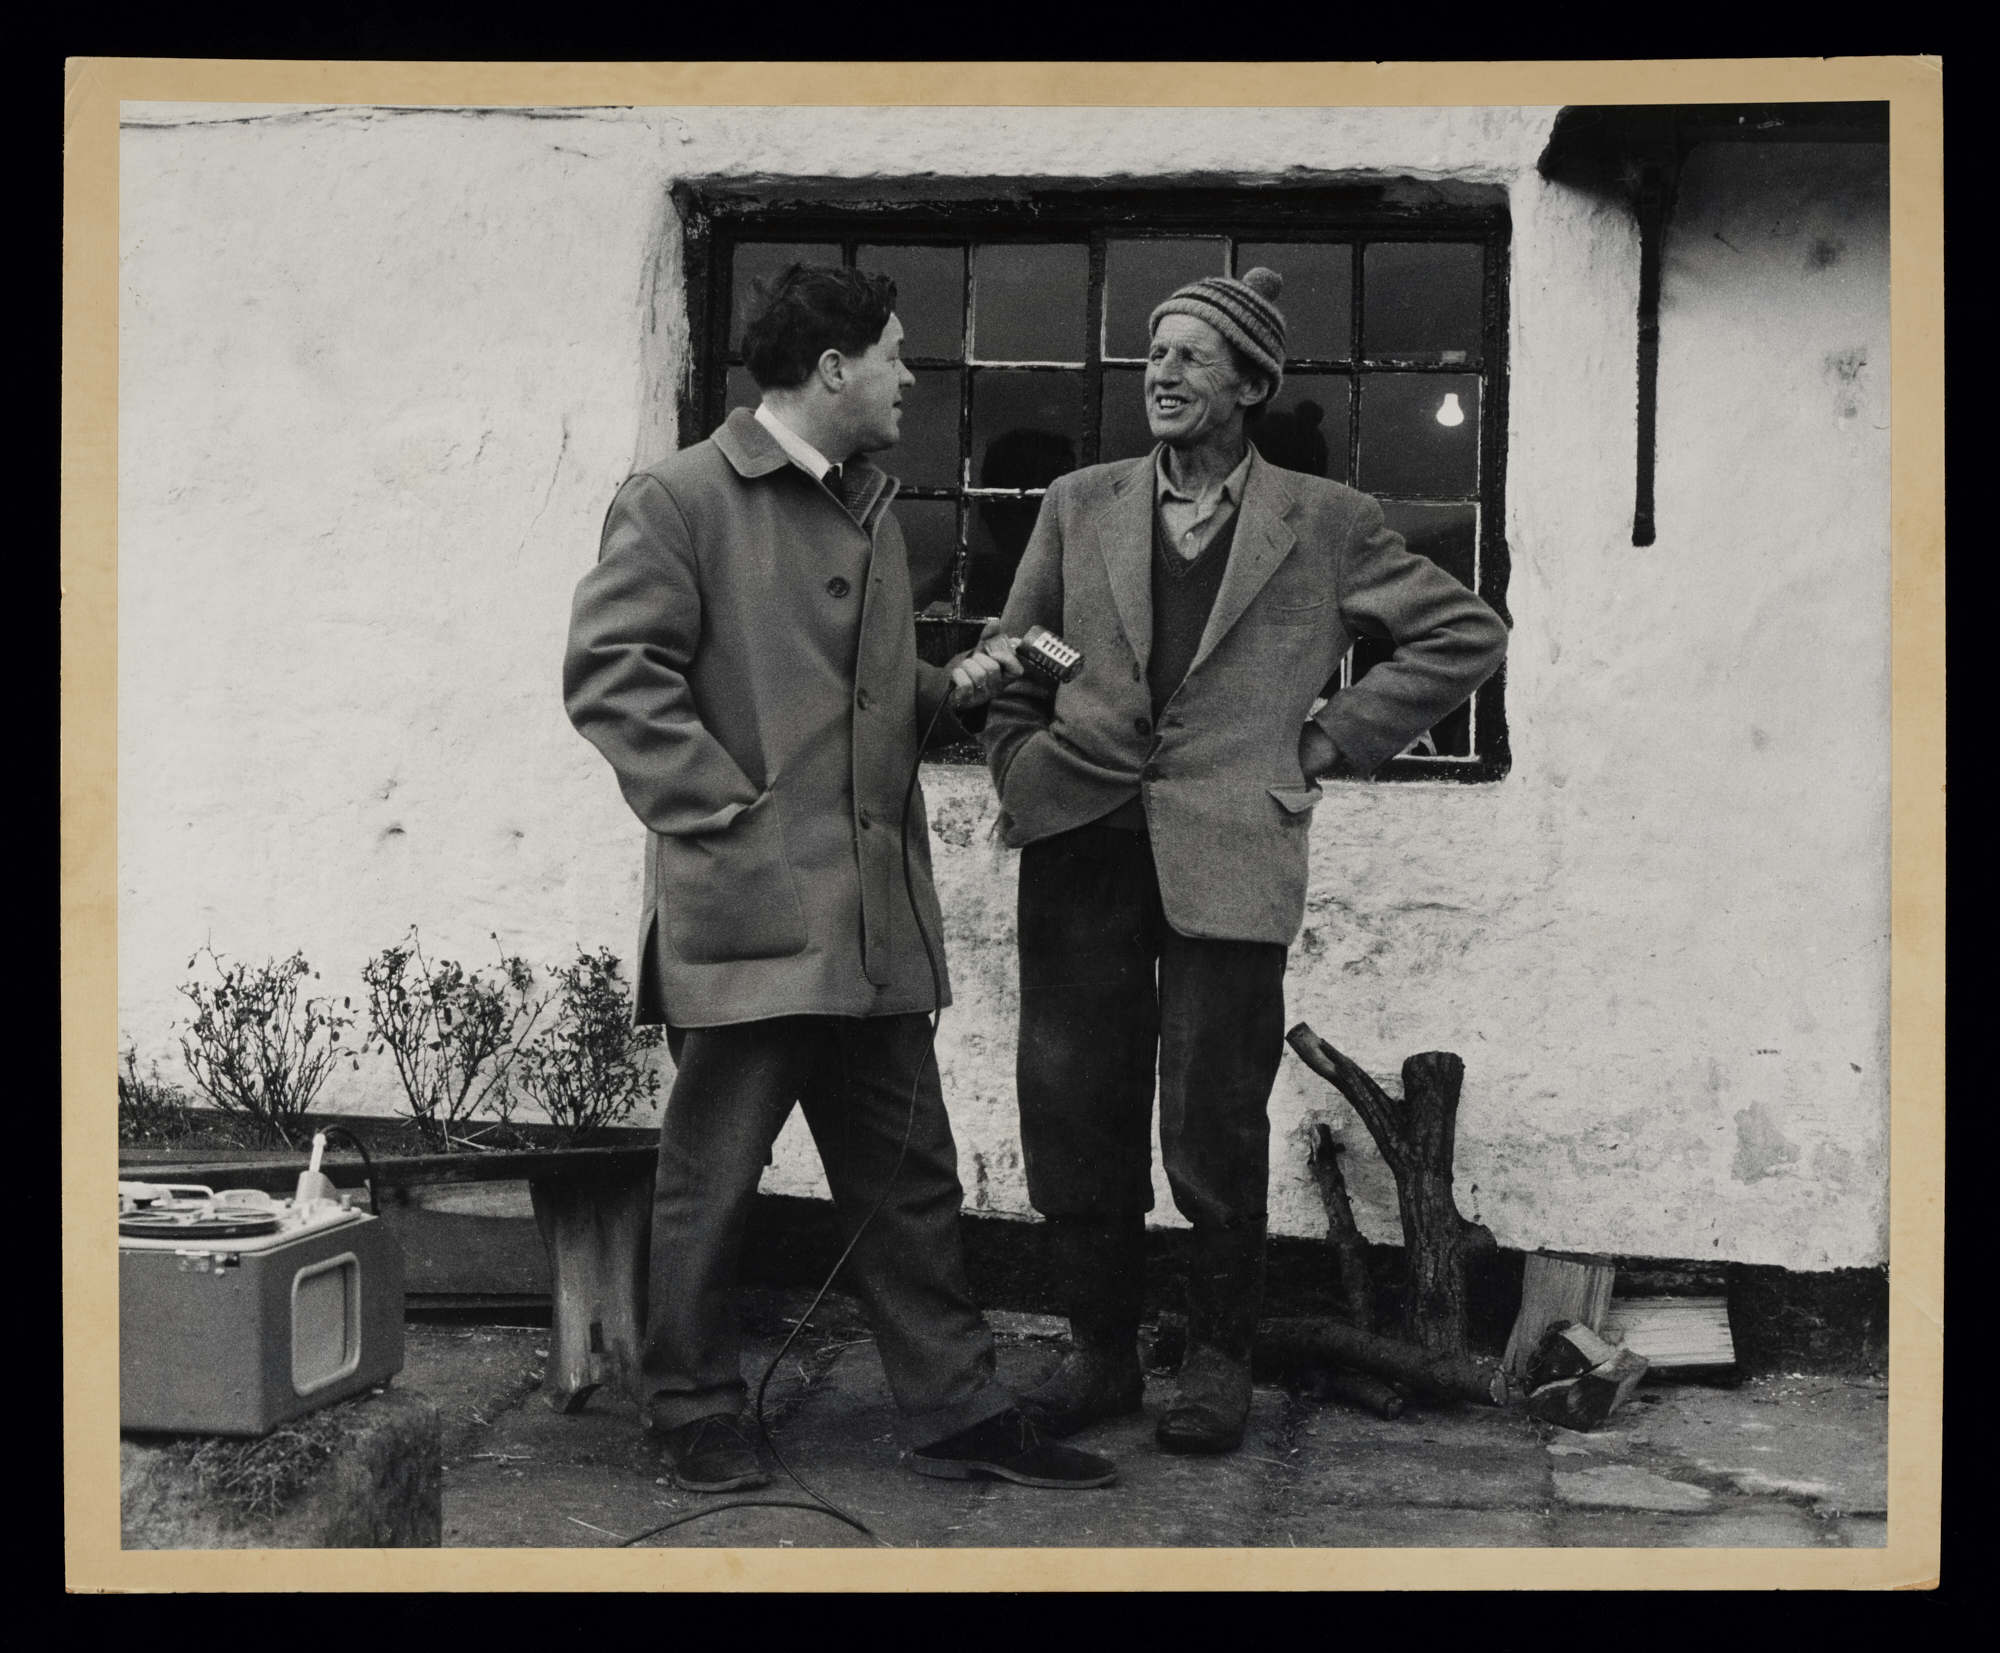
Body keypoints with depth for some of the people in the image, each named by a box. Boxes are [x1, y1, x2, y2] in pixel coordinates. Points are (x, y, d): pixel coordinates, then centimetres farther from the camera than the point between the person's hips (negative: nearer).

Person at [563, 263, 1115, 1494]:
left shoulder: (871, 512, 21)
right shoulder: (682, 502, -4)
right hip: (749, 912, -7)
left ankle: (959, 1415, 20)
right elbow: (613, 674, -12)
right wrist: (727, 814, -16)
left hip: (876, 917, 8)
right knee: (711, 1183, 4)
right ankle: (697, 1417, 20)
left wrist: (956, 688, 9)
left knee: (910, 1181, 11)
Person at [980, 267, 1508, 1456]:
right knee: (1075, 1123, 6)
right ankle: (1100, 1352, 22)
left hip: (1226, 858, -3)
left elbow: (1469, 636, 8)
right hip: (1082, 852, 3)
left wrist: (1333, 742, 2)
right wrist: (1025, 780, 4)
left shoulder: (1325, 524, 4)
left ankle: (1220, 1360, 21)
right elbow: (1015, 669, 18)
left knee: (1213, 1134, 2)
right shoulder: (1078, 507, 12)